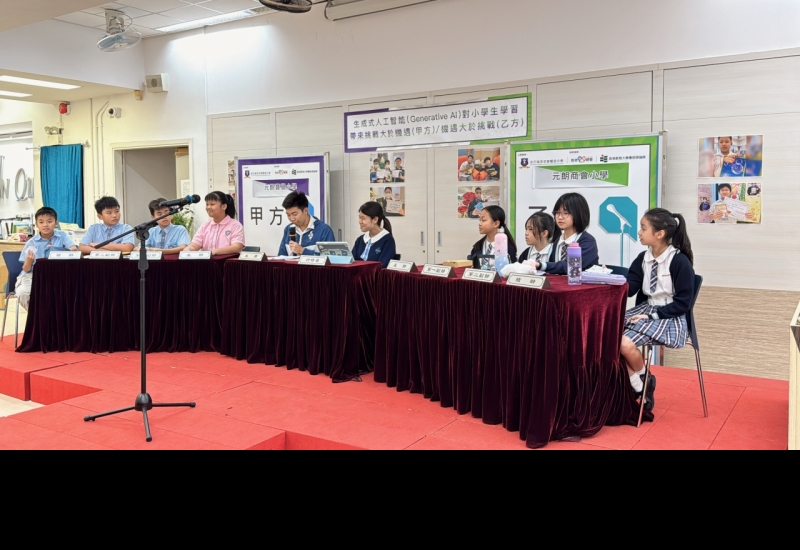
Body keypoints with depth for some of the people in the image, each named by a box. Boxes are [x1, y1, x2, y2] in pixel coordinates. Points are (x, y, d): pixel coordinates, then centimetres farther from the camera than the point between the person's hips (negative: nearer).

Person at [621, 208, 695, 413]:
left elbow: (683, 303, -13)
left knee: (625, 343, -28)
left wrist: (653, 315, -19)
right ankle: (637, 387, -2)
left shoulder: (680, 261, -13)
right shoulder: (643, 258, 7)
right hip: (645, 309, 7)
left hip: (670, 317, -7)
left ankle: (644, 380, 5)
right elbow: (629, 289, 0)